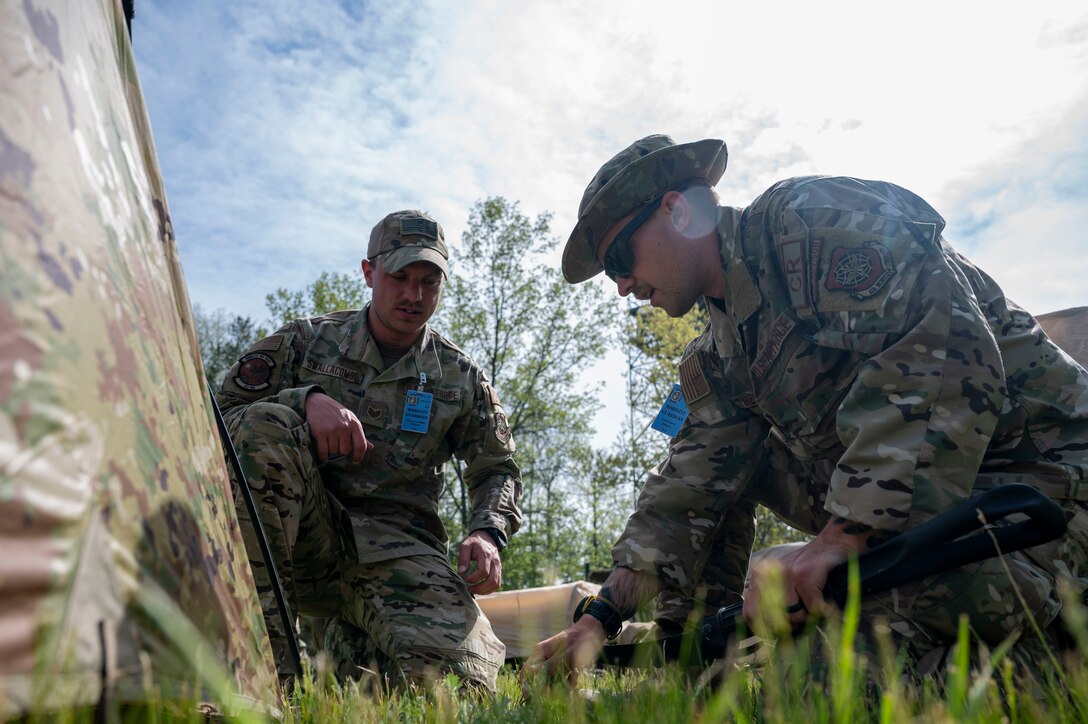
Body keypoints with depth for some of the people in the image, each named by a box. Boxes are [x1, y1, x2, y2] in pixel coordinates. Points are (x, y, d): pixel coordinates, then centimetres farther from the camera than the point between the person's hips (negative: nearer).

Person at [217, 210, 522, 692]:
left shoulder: (462, 379, 10)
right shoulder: (308, 340, 8)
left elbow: (496, 469, 15)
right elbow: (221, 416, 2)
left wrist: (488, 533, -7)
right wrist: (308, 398, -18)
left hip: (396, 545, 1)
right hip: (303, 537, 0)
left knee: (458, 670, -25)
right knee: (265, 422, -27)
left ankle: (351, 637, 10)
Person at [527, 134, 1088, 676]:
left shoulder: (816, 218, -16)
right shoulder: (717, 360, 8)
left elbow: (941, 353, -29)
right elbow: (692, 486, 3)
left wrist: (842, 535, -33)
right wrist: (600, 619, -4)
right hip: (899, 503, 8)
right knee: (722, 462, 2)